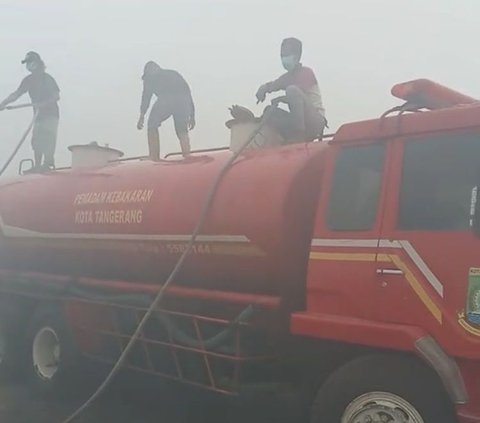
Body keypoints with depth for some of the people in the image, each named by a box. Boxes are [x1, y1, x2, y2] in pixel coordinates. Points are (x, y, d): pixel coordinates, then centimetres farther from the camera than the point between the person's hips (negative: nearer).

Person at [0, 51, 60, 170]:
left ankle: (47, 164, -12)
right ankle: (38, 166, 9)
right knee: (36, 141, 4)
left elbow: (57, 96, -13)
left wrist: (42, 103, -25)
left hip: (50, 113, -6)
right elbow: (17, 94, 9)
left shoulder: (47, 78, -7)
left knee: (47, 140, -14)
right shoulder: (29, 80, 10)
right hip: (39, 114, 7)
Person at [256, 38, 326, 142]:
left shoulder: (306, 72, -2)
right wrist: (263, 89, -14)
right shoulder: (286, 77, 19)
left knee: (292, 90, -27)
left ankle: (299, 132, -28)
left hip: (316, 122, -7)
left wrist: (279, 99, -11)